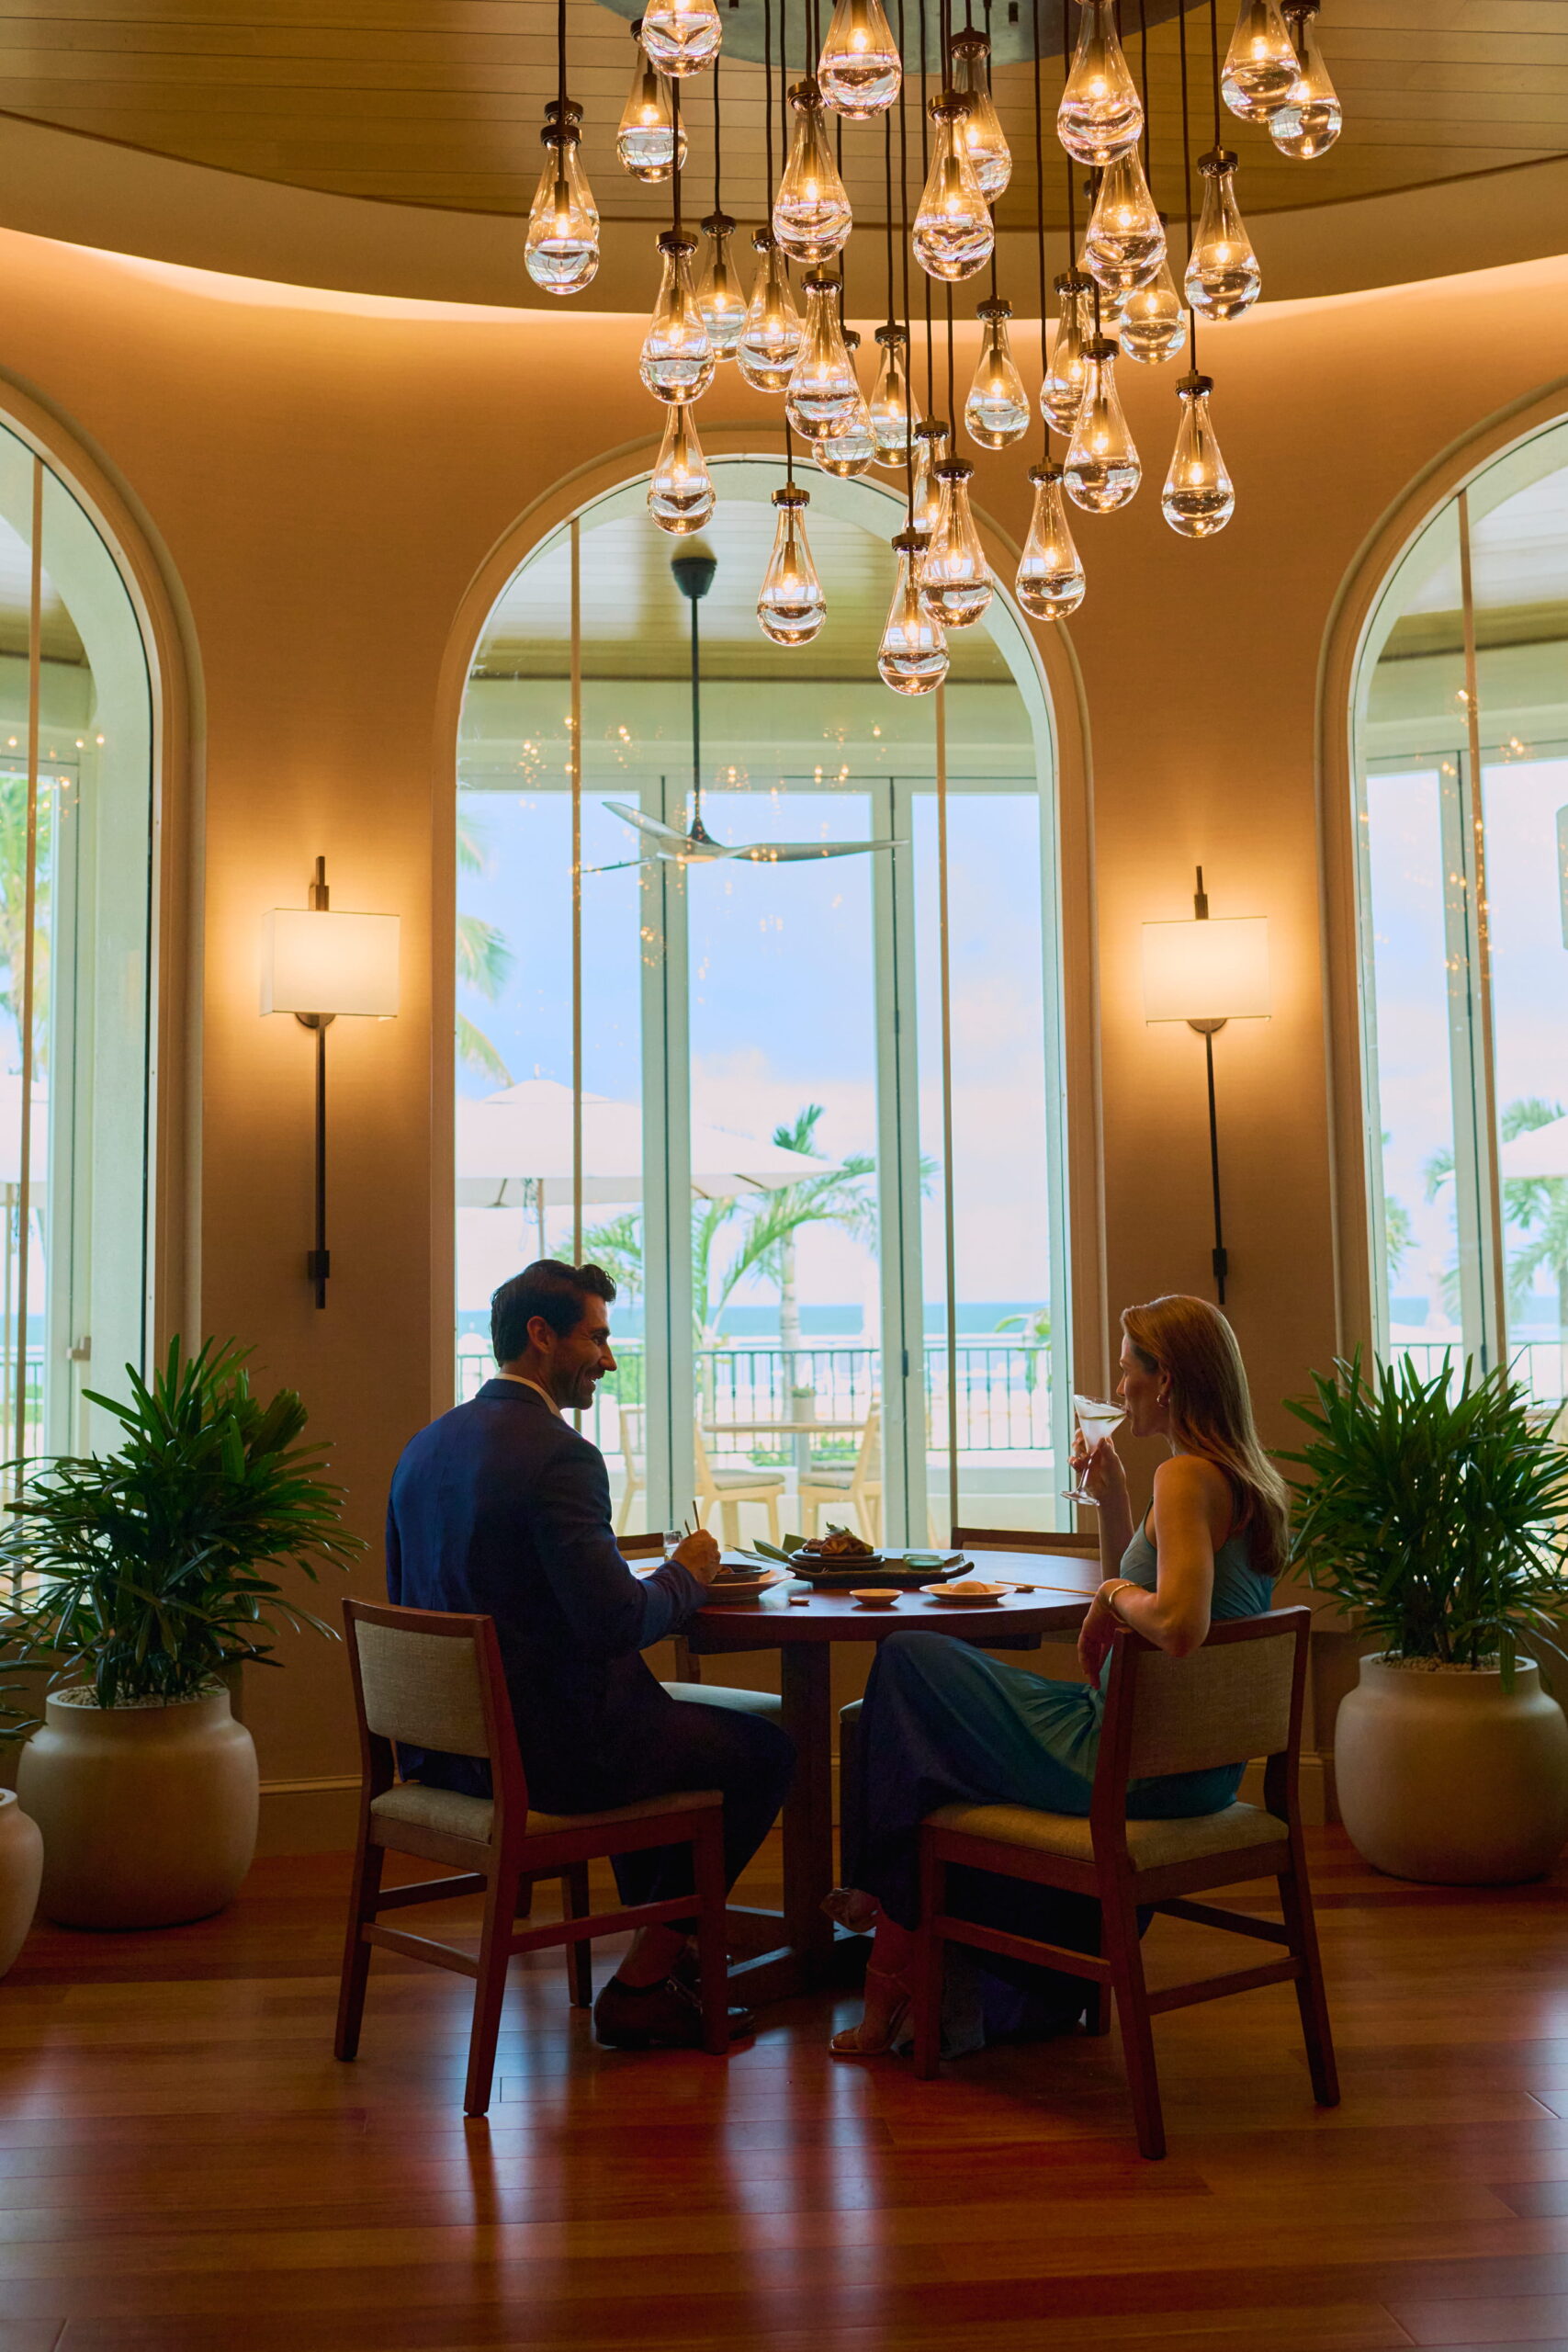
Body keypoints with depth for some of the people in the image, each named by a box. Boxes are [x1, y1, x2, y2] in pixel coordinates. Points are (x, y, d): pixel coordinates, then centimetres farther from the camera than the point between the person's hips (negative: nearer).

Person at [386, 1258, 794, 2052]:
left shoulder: (425, 1446, 7)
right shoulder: (558, 1456, -20)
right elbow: (617, 1622, -25)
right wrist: (686, 1575, -4)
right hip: (544, 1751, -9)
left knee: (664, 1717, 32)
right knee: (763, 1750, 5)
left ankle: (658, 1950, 35)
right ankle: (642, 1985, 10)